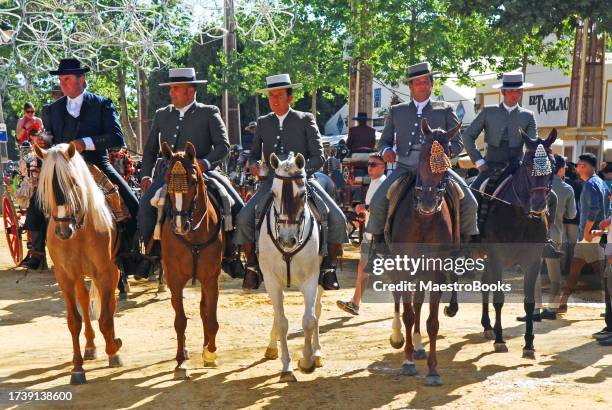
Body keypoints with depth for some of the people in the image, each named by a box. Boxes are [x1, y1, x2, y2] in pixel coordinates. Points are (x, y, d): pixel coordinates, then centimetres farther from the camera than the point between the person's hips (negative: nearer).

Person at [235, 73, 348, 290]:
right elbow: (254, 154, 17)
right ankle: (252, 266, -1)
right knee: (244, 217, -21)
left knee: (337, 218, -19)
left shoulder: (305, 120, 5)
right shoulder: (263, 122, 13)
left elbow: (318, 156, -1)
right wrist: (254, 165, -7)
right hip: (272, 181, 2)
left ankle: (328, 268, -1)